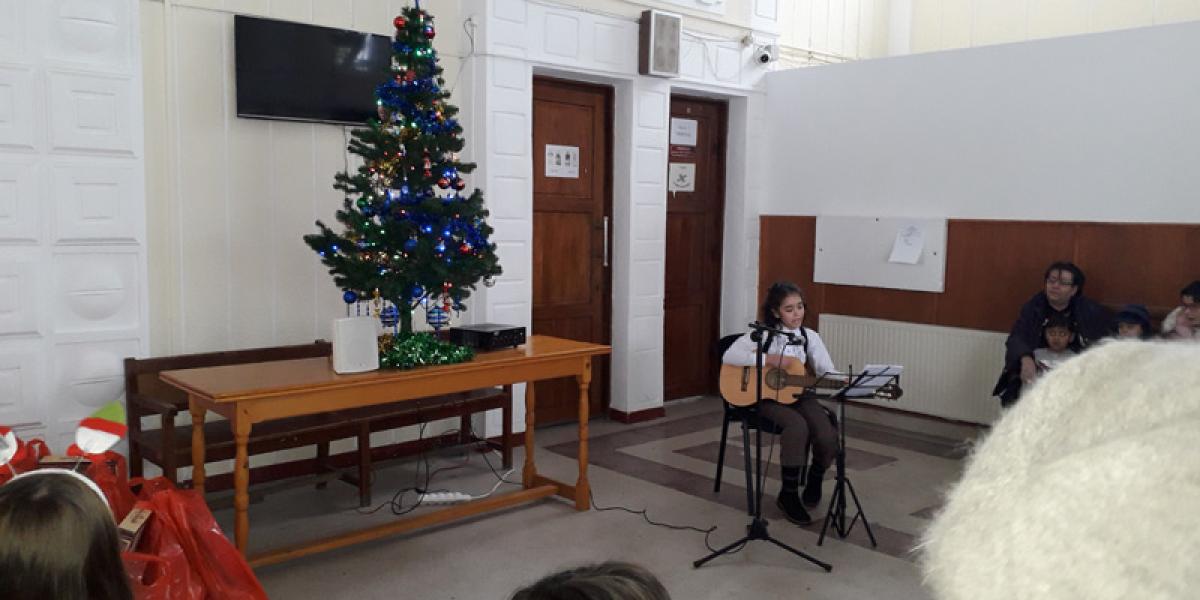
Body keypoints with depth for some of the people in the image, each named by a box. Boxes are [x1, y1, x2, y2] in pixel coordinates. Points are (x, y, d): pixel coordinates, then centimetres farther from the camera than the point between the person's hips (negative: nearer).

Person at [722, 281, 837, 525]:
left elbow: (828, 372, -4)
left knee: (828, 437, -23)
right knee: (797, 426, -34)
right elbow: (729, 356, -16)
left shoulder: (810, 337, 5)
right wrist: (769, 359, -21)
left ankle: (814, 480, 14)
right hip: (769, 397, -3)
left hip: (799, 396, 4)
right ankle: (788, 495, -15)